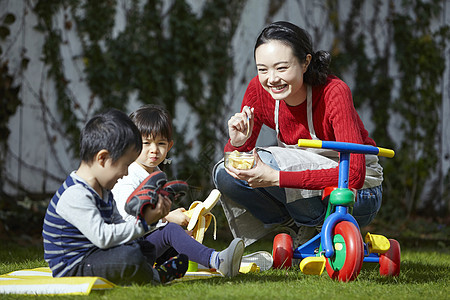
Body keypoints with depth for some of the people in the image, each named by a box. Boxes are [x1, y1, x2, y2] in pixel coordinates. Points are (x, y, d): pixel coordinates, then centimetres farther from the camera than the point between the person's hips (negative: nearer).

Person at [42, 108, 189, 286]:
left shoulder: (103, 191, 12)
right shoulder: (75, 196, -23)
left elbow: (118, 227, 17)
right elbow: (102, 236, -28)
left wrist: (152, 217, 3)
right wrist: (142, 223, -20)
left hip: (92, 256, 11)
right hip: (71, 269, -11)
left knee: (146, 247, 21)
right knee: (129, 257, -28)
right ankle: (156, 277, -2)